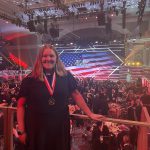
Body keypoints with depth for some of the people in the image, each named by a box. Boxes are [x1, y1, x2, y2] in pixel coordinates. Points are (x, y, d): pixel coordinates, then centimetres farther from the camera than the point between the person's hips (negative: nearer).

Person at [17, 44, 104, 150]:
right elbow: (21, 105, -3)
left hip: (60, 126, 2)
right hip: (36, 128, -1)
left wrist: (90, 114, 7)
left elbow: (76, 94, 7)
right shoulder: (30, 80, -5)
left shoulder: (66, 76, -2)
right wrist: (21, 131, -5)